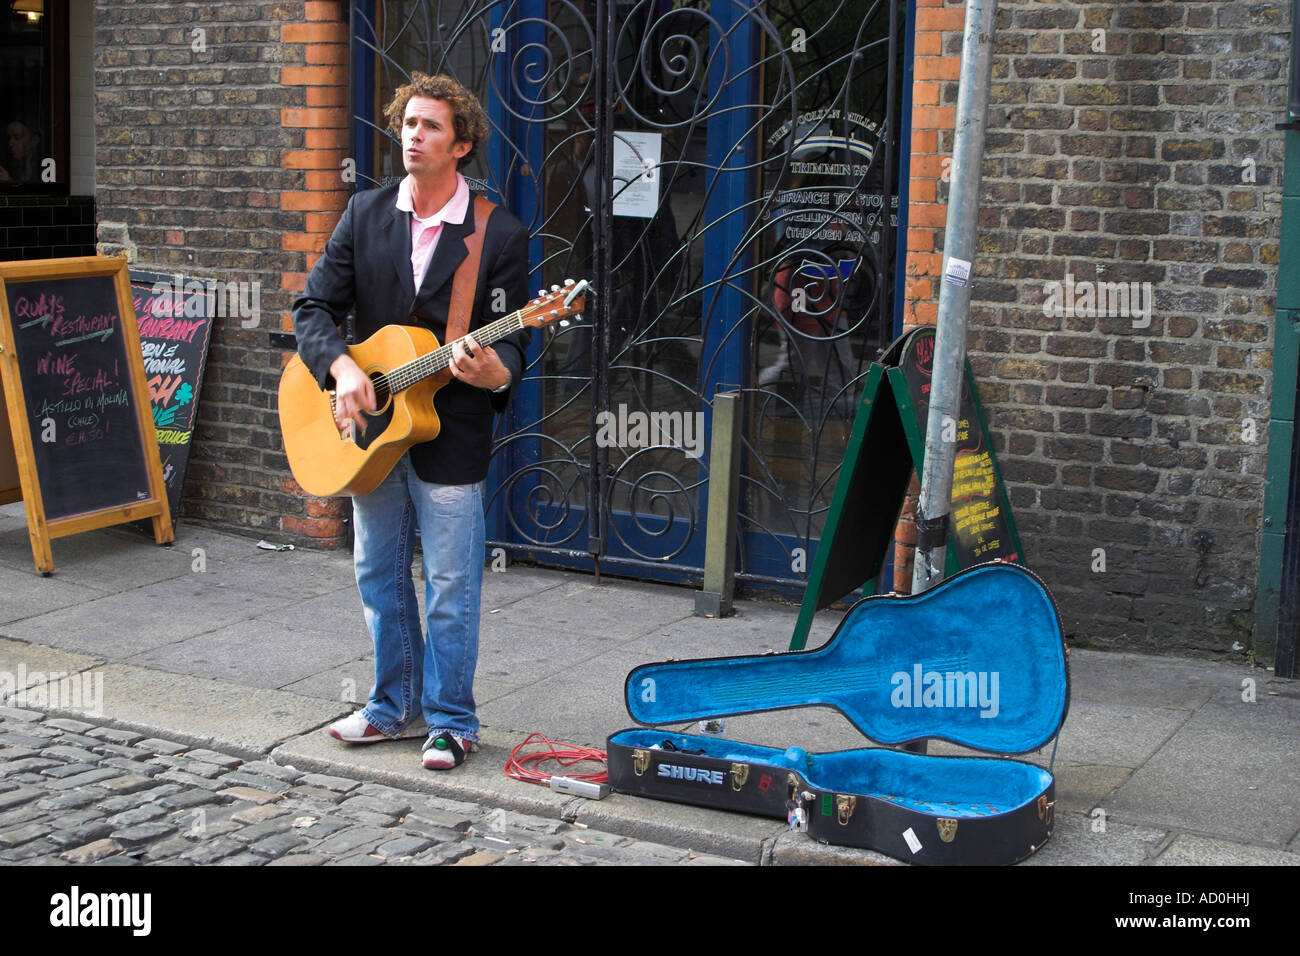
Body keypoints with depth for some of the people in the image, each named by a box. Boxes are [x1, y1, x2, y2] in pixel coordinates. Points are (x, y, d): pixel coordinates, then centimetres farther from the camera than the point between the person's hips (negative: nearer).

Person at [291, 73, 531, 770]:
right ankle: (396, 706, 31)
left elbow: (510, 340, -7)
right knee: (379, 577, 15)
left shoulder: (500, 235, -7)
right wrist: (341, 367, -16)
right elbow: (314, 307, 2)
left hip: (451, 435, -4)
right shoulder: (364, 215, 4)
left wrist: (496, 373, -30)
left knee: (450, 588, 2)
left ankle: (449, 721, 17)